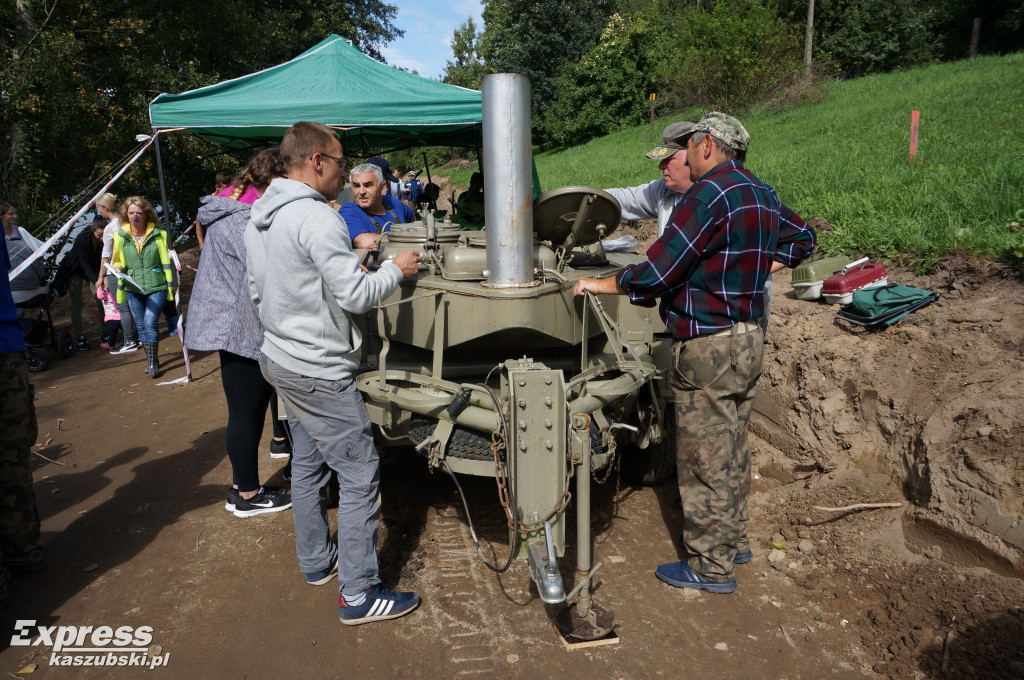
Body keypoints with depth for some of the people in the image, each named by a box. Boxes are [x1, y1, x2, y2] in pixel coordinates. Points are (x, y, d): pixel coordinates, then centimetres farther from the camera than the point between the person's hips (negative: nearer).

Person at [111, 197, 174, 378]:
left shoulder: (158, 234, -1)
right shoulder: (120, 236, 3)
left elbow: (166, 261, 5)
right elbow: (116, 260, 17)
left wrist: (171, 285, 3)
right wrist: (117, 267, -6)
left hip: (156, 287, -3)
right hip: (132, 288, 3)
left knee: (150, 323, -13)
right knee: (140, 326, 8)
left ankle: (153, 362, -4)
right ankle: (151, 358, 23)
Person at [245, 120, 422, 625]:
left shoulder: (258, 218, 10)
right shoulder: (317, 218, -21)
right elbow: (355, 297, -21)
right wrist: (396, 269, -6)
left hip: (279, 357, 10)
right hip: (318, 370, -10)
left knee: (307, 461, 20)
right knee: (360, 472, -2)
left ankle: (316, 561, 35)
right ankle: (359, 594, 6)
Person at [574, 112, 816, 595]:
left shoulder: (710, 192, -17)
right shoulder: (762, 195, 12)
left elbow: (658, 271, -22)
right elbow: (804, 239, 28)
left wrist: (602, 284, -8)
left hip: (707, 347, -9)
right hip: (748, 339, 9)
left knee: (704, 459, 2)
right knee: (732, 451, 20)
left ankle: (711, 567, 15)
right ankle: (733, 540, 35)